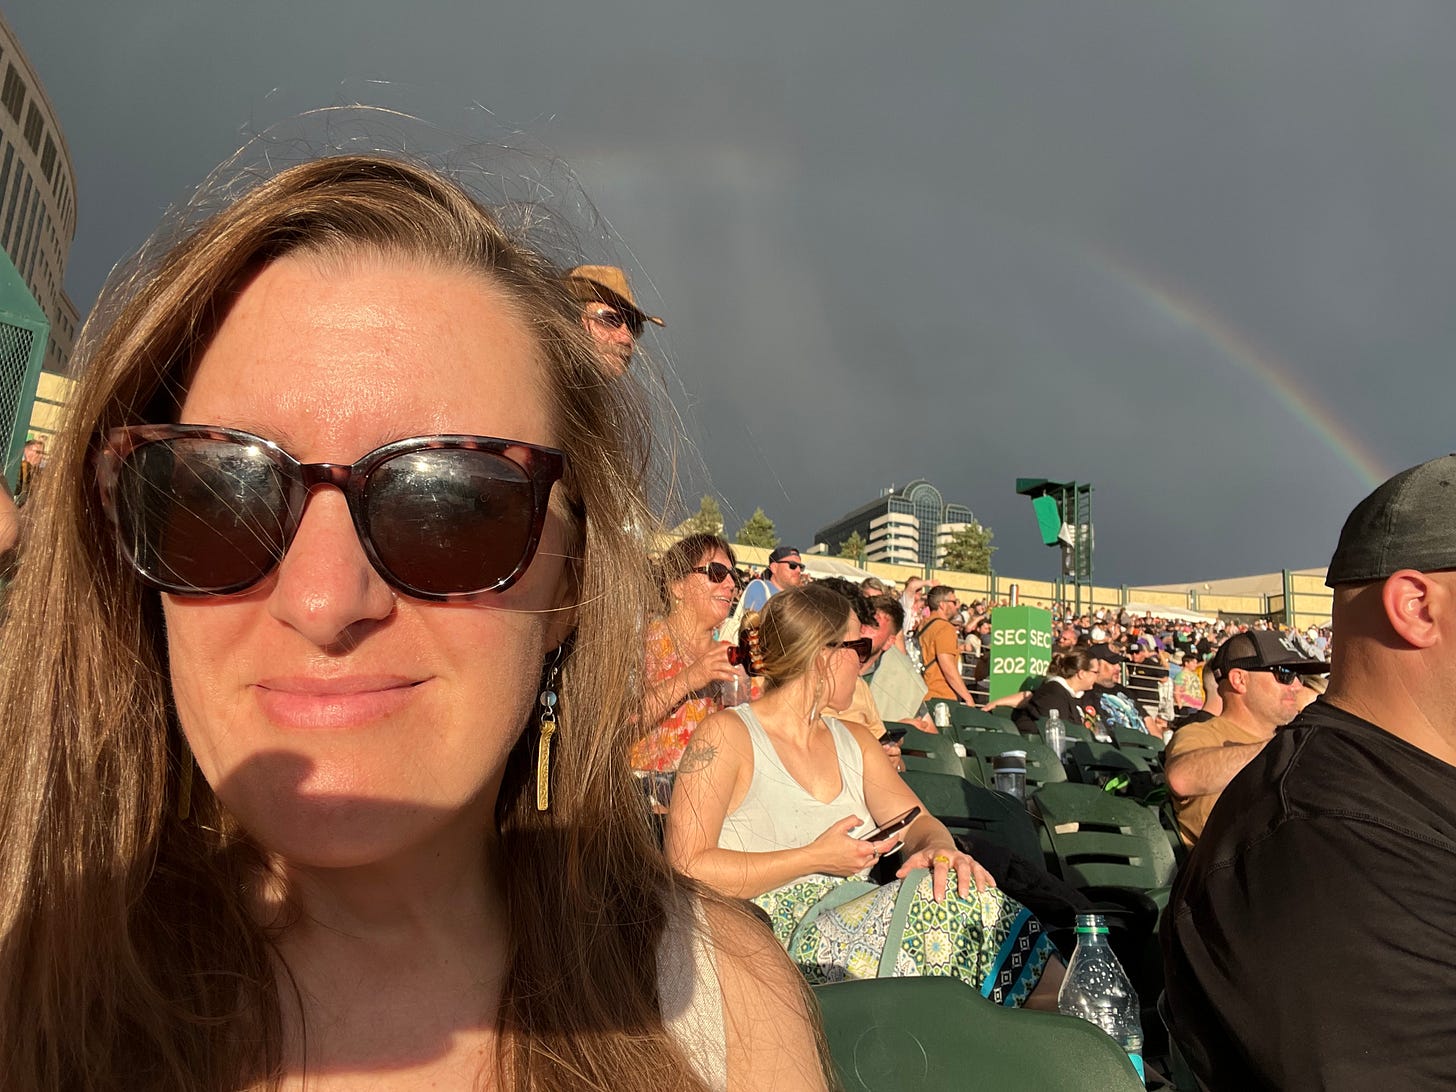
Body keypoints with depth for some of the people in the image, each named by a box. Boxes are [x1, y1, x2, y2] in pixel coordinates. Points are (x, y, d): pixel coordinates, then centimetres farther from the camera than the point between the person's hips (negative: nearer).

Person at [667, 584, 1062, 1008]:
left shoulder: (854, 742, 17)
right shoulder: (725, 736, -7)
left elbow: (919, 823, 10)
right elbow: (688, 870, -14)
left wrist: (939, 848, -15)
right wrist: (817, 858, -15)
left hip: (854, 930, 7)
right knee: (954, 895, -26)